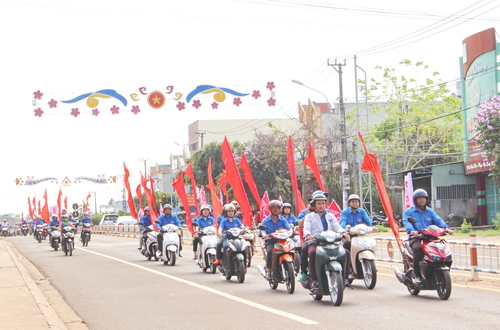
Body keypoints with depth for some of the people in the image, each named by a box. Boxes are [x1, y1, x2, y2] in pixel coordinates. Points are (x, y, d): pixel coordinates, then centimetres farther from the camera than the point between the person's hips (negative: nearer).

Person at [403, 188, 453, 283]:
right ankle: (417, 275, -30)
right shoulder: (409, 212, 9)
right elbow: (407, 222, -10)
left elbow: (438, 220, 5)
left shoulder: (430, 211, 21)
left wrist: (446, 228, -16)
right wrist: (412, 231, -33)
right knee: (418, 248, -37)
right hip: (416, 238, -4)